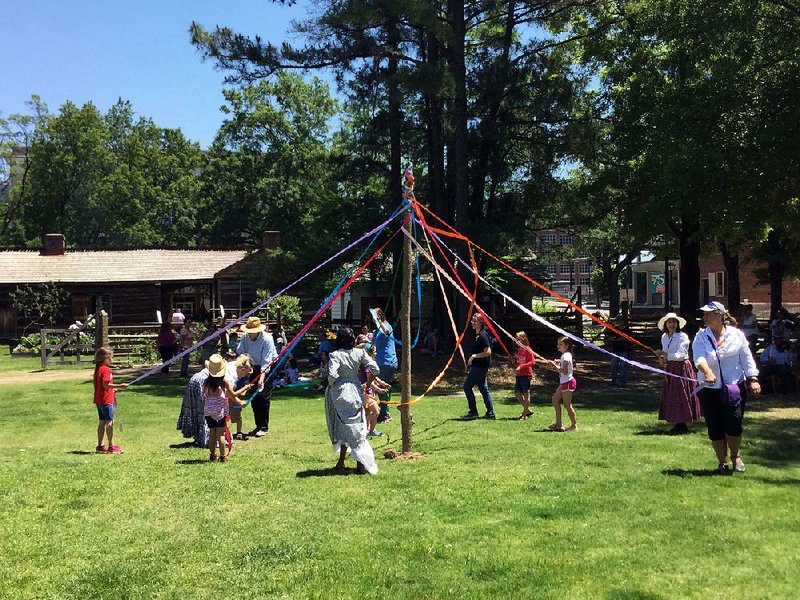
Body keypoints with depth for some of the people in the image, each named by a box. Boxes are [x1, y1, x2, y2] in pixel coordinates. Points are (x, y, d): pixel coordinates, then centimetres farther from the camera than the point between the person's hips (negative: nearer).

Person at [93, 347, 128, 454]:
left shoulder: (98, 368, 13)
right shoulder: (105, 369, -17)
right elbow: (106, 384, -24)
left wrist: (112, 389, 23)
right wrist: (119, 386, -21)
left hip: (99, 400, 10)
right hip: (106, 400, -10)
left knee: (102, 422, 13)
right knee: (110, 422, -4)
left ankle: (100, 446, 18)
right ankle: (111, 446, -1)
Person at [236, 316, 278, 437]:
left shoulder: (267, 339, -27)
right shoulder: (245, 337, -13)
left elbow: (266, 361, -30)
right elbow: (240, 354, -10)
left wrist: (262, 378, -38)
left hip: (267, 368, -6)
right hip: (254, 367, 6)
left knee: (264, 397, -9)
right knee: (254, 398, 9)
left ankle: (264, 427, 0)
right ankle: (258, 426, 19)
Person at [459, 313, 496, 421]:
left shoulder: (482, 335, -16)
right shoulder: (477, 335, 14)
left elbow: (488, 352, -22)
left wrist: (474, 356, -19)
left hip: (480, 366, -10)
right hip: (478, 366, 10)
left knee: (467, 386, -7)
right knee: (484, 389, 11)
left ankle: (473, 412, -2)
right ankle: (490, 413, 14)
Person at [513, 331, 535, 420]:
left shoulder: (527, 350, -12)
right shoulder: (519, 350, 12)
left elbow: (532, 362, -17)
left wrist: (521, 366, -22)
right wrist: (515, 360, 0)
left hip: (526, 374, -9)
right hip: (519, 375, 9)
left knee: (526, 394, -1)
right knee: (517, 393, 9)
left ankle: (524, 414, 5)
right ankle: (528, 410, 22)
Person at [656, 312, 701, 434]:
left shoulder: (682, 336, -12)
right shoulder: (664, 337, 10)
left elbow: (680, 355, -18)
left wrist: (666, 355, -24)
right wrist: (662, 360, 1)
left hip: (681, 368, -7)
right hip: (669, 369, 7)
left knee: (681, 396, -4)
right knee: (670, 397, 7)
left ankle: (682, 425, 4)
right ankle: (676, 424, 16)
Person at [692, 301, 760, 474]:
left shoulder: (736, 334, 2)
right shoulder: (701, 337, 1)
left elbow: (746, 358, 6)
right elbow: (699, 357, -16)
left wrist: (752, 379, 0)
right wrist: (707, 371, -34)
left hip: (735, 387, -1)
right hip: (709, 389, 1)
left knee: (733, 424, -11)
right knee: (715, 427, -1)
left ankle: (735, 456, 17)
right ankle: (722, 462, 17)